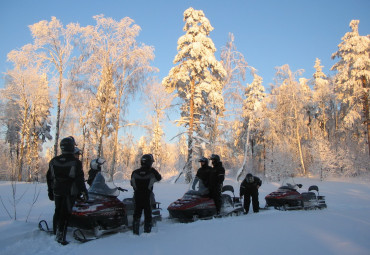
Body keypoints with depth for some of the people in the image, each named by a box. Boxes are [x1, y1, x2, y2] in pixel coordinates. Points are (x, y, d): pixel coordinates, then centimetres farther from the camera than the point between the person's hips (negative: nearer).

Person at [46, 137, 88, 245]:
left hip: (57, 191, 5)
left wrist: (50, 191, 19)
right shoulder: (75, 162, -12)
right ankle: (61, 236, -4)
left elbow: (49, 178, 10)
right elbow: (80, 178, -14)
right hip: (70, 192, -5)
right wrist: (84, 191, -6)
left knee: (58, 211, 18)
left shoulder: (53, 161, 5)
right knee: (65, 213, -2)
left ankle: (55, 232, 26)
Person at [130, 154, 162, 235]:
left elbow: (132, 183, 6)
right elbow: (159, 178, 6)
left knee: (137, 214, 12)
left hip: (137, 196, 3)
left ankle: (135, 232, 14)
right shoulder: (152, 171, -12)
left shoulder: (135, 172, -4)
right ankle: (147, 231, 11)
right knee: (148, 215, 9)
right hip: (147, 197, -3)